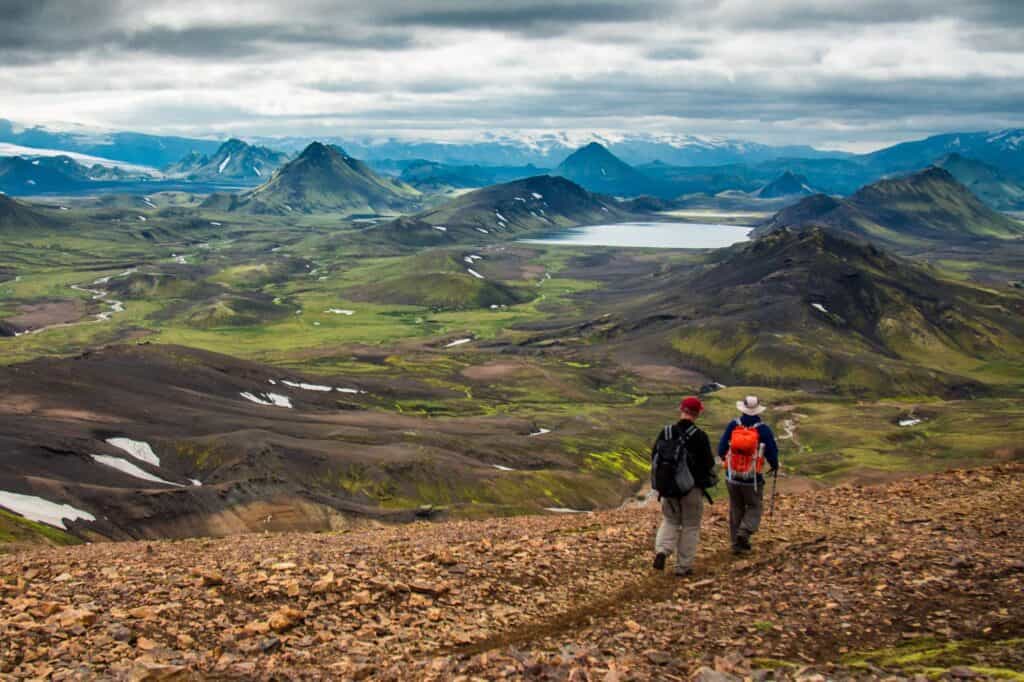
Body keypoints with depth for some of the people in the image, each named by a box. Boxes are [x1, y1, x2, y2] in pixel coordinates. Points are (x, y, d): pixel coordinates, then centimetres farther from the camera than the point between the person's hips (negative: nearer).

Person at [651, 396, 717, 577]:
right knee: (690, 526, 9)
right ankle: (683, 566, 10)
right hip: (693, 488, -3)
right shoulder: (700, 437, -13)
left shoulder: (665, 433, -2)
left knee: (670, 520, 18)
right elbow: (709, 463, -8)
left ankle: (662, 550, -7)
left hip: (668, 488, 3)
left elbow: (654, 458, 6)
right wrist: (709, 481, 12)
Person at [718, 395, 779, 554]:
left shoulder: (733, 426, -5)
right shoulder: (763, 429, -10)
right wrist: (774, 465, 16)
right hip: (753, 479, -2)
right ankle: (744, 532, -9)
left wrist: (726, 459, 22)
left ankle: (737, 543, 19)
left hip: (732, 477, 2)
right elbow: (772, 452, -6)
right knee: (754, 507, 14)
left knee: (736, 509, 15)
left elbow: (721, 449, -1)